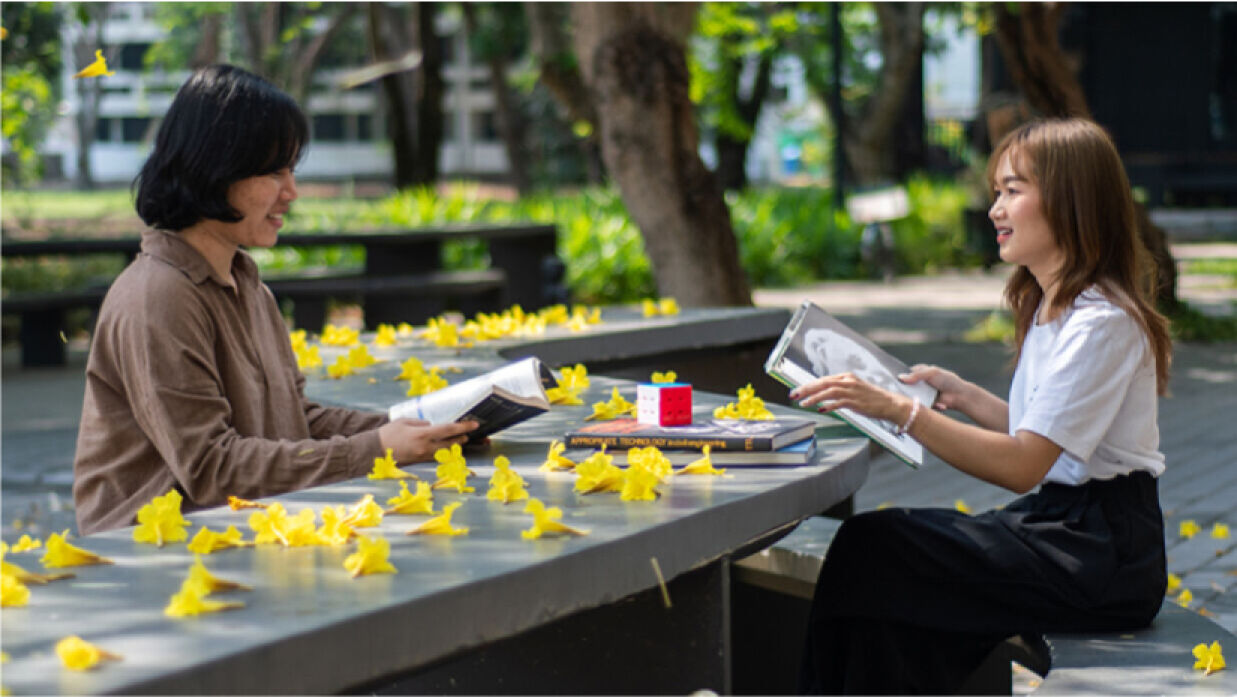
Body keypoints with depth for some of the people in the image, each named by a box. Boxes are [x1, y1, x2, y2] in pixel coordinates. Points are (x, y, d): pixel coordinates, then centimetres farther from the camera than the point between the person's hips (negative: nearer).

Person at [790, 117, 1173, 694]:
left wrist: (899, 410, -27)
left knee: (872, 550, -18)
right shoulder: (1050, 308, 14)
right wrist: (963, 396, 13)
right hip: (1057, 522, 9)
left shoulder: (1102, 323, -17)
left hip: (1103, 550, -9)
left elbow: (1022, 466, -23)